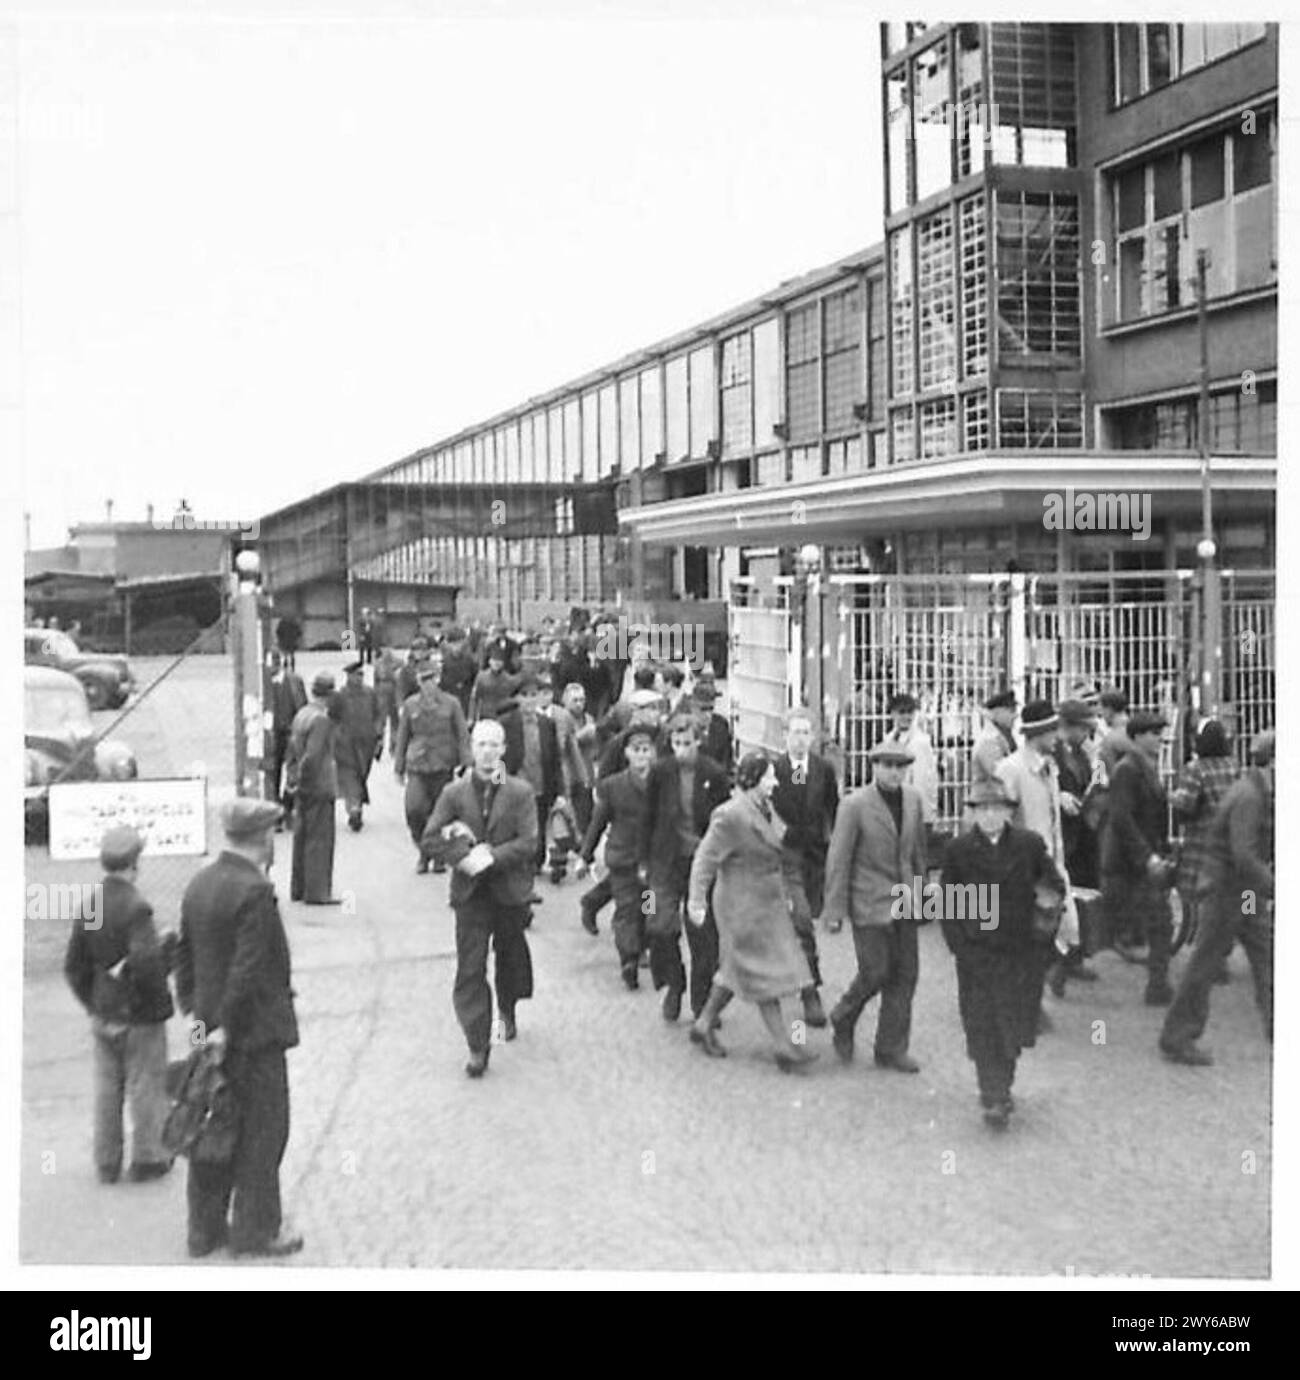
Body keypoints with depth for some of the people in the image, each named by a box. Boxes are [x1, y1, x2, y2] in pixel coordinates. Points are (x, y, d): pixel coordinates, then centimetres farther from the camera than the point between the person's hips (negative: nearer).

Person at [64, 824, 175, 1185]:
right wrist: (168, 948, -12)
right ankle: (147, 1159, 18)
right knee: (146, 1087, 8)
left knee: (107, 1088, 15)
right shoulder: (135, 908, -22)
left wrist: (92, 1004, 13)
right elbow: (146, 962, -32)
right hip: (140, 1015, -6)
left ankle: (107, 1162, 23)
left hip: (104, 1015, 6)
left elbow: (74, 965, 4)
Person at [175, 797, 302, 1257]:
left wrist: (194, 1011, 11)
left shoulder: (199, 883, 6)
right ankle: (256, 1230, 13)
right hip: (254, 1030, -8)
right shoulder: (254, 891, -21)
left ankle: (205, 1227, 24)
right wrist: (228, 1029, -16)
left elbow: (185, 955, 10)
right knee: (262, 1129, 4)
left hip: (211, 1028, 8)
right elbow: (248, 969, -23)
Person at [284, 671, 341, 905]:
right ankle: (317, 892, 2)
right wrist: (301, 780, -13)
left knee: (302, 838, 15)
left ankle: (298, 888, 24)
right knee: (320, 840, -2)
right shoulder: (322, 720, -19)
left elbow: (292, 749, 14)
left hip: (305, 789, 9)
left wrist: (292, 777, 15)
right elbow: (311, 756, -25)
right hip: (319, 788, -9)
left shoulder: (301, 714, 9)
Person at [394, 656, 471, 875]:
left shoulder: (451, 703, 1)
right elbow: (402, 737, 12)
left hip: (443, 766, 0)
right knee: (414, 809, -13)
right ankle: (423, 852, 8)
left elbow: (462, 736, 3)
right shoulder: (410, 705, 5)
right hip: (417, 767, 0)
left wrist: (467, 764, -4)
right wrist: (399, 767, 12)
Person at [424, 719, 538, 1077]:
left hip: (510, 889, 0)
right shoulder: (454, 792, -1)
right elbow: (431, 839, -3)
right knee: (470, 967, -5)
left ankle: (507, 1010, 48)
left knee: (510, 954, 18)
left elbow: (528, 843, -11)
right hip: (470, 891, 0)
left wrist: (491, 856, -21)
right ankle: (477, 1045, -1)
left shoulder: (520, 792, -5)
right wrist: (463, 857, -17)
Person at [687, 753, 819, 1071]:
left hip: (767, 902, 9)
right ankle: (783, 1046, 0)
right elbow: (705, 859, -20)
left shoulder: (766, 809, 7)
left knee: (737, 970, 16)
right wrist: (697, 901, -23)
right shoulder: (730, 817, -20)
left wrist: (784, 895, 21)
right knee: (765, 975, -5)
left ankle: (704, 1025, 30)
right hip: (743, 905, -9)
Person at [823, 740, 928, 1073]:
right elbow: (838, 860, -10)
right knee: (876, 972, -4)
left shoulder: (913, 799, 4)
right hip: (869, 903, -5)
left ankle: (892, 1048, 15)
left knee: (905, 973, 5)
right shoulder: (855, 805, -13)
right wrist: (835, 910, -10)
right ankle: (843, 1020, 24)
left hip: (904, 902, 5)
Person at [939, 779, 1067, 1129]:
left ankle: (1001, 1085, 30)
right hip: (976, 953, -1)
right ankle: (994, 1099, 1)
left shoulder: (1030, 845, 1)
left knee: (1014, 1026, 8)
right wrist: (959, 943, -6)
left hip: (1022, 952, 1)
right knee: (983, 1028, -3)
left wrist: (1050, 900, -12)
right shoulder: (959, 850, -1)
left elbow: (1054, 883, 9)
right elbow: (948, 901, 2)